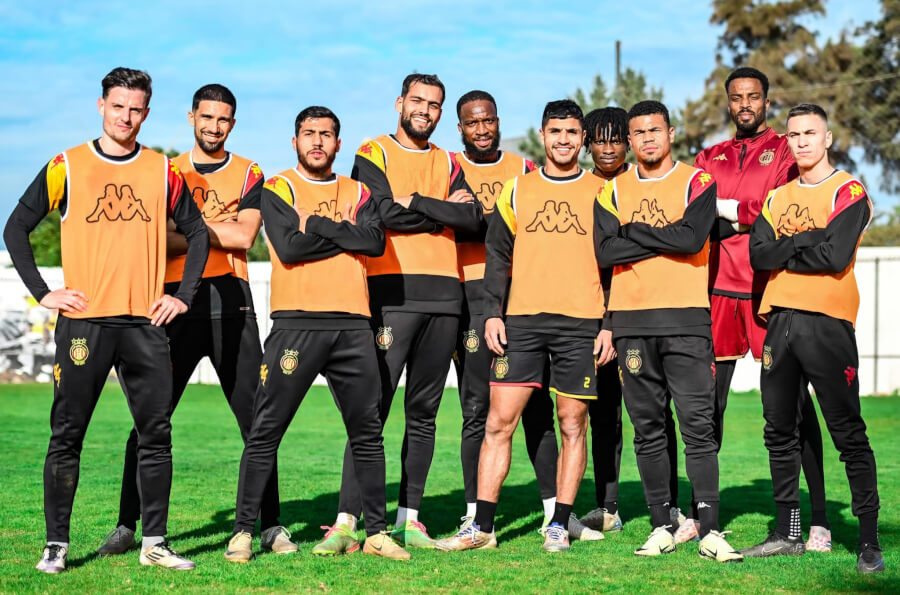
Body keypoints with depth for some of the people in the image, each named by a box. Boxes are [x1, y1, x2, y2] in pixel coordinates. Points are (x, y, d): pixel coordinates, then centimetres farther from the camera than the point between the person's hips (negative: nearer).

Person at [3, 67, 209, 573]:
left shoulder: (163, 172, 8)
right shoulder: (67, 167, 2)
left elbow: (197, 232, 17)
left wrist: (184, 295, 7)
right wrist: (43, 293, -3)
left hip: (146, 323, 2)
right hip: (84, 321, -2)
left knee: (156, 434, 3)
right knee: (67, 435, -1)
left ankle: (154, 542, 11)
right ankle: (56, 544, 6)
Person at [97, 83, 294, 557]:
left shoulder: (248, 175, 10)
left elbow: (244, 236, -6)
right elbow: (159, 245, 1)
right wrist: (215, 230, -8)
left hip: (231, 304, 0)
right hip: (177, 306, 0)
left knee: (257, 420, 1)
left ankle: (270, 526, 9)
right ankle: (127, 526, 5)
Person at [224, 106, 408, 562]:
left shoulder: (357, 193, 16)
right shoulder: (278, 190, 5)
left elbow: (375, 242, -3)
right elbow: (289, 247, -11)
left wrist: (316, 224, -7)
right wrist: (346, 234, -4)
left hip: (353, 325, 4)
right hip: (297, 323, -4)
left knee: (367, 433, 7)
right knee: (265, 433, -4)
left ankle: (376, 531, 16)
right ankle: (243, 530, 2)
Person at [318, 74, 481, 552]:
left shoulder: (447, 164, 18)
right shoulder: (374, 154, 5)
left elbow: (473, 218, 1)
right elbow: (385, 213, -12)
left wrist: (416, 201, -7)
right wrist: (443, 212, -2)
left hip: (443, 297, 5)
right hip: (392, 293, -5)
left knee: (423, 413, 7)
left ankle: (408, 518, 13)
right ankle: (346, 521, -11)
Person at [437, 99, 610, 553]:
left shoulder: (601, 192, 7)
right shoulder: (517, 190, 11)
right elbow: (497, 255, 11)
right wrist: (492, 313, 1)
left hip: (581, 324, -1)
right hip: (521, 322, 1)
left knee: (572, 425, 2)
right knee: (499, 420, -3)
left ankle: (559, 525, 11)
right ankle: (482, 526, 1)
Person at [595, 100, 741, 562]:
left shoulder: (697, 182, 4)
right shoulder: (614, 190, 12)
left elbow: (693, 239, -13)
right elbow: (605, 252, -2)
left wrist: (633, 230, -6)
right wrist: (665, 239, -7)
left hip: (686, 319, -3)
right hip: (631, 320, 3)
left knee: (697, 424, -7)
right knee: (647, 428, 5)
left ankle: (709, 530, -6)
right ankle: (662, 528, 11)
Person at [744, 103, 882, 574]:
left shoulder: (847, 192, -2)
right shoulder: (777, 197, 16)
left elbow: (835, 257, -15)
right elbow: (758, 255, 2)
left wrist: (783, 252, -4)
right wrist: (807, 241, -11)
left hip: (826, 323, -6)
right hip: (780, 320, 6)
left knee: (848, 434, -6)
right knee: (779, 432, 10)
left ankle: (869, 541, -4)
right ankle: (788, 533, 20)